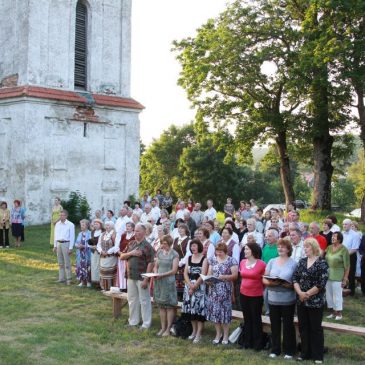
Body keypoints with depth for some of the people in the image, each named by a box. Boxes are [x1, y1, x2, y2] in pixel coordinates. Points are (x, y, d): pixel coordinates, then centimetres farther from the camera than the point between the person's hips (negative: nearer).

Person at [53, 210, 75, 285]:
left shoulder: (70, 225, -8)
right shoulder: (57, 224, 10)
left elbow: (72, 237, -8)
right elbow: (56, 235, 15)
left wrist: (70, 248, -11)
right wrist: (55, 246, 13)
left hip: (66, 244, -6)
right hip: (58, 243, 6)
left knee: (67, 263, -4)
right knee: (60, 263, 12)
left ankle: (68, 279, 2)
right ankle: (61, 278, 20)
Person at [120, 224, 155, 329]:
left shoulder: (147, 246, -11)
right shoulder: (131, 244, 10)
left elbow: (150, 263, -15)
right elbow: (122, 257, 11)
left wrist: (146, 279, -19)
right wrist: (131, 253, -9)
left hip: (142, 278, -7)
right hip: (131, 277, 7)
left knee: (144, 300, 2)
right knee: (132, 300, 14)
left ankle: (146, 323, 11)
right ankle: (133, 321, 26)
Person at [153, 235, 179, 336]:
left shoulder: (174, 254, -4)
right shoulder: (159, 252, 11)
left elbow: (174, 270, -9)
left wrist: (162, 275, -18)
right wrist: (155, 273, -4)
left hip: (169, 282, -5)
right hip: (158, 281, 5)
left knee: (169, 306, 0)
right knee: (161, 305, 9)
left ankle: (168, 329, 6)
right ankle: (163, 328, 16)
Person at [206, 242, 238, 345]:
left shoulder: (231, 261, -3)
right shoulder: (213, 260, 10)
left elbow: (235, 275, -8)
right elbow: (209, 273, 12)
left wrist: (224, 277, -21)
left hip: (225, 290, -4)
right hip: (213, 289, 4)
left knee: (224, 311, -2)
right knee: (214, 311, 5)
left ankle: (225, 336, 10)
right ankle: (218, 334, 20)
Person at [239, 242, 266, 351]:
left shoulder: (261, 264, -16)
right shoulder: (242, 262, 3)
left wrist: (259, 288, -5)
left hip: (256, 296, -5)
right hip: (243, 294, 6)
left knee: (256, 320, 4)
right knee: (247, 319, 14)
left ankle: (257, 344, 14)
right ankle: (247, 342, 24)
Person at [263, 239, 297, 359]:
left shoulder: (293, 263, -3)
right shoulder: (271, 261, 6)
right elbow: (264, 279, 5)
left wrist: (288, 285, -22)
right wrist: (270, 282, -14)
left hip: (288, 300, -3)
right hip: (273, 299, 3)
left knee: (288, 325, 6)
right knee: (275, 325, 10)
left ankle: (289, 350, 18)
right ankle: (275, 349, 23)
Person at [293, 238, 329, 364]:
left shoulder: (322, 263, -10)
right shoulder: (302, 262, 7)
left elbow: (321, 283, -16)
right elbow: (295, 278, 2)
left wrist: (307, 294, -14)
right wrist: (300, 292, -13)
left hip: (315, 301, -5)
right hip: (301, 301, 5)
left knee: (316, 328, 4)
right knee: (303, 327, 11)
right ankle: (305, 353, 23)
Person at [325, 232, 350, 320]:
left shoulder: (344, 250, -11)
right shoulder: (329, 248, 5)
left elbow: (347, 266, -9)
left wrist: (345, 279, -11)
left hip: (338, 276, -6)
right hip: (327, 275, 6)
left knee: (337, 295, 2)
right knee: (328, 295, 11)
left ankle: (339, 314, 17)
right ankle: (333, 312, 25)